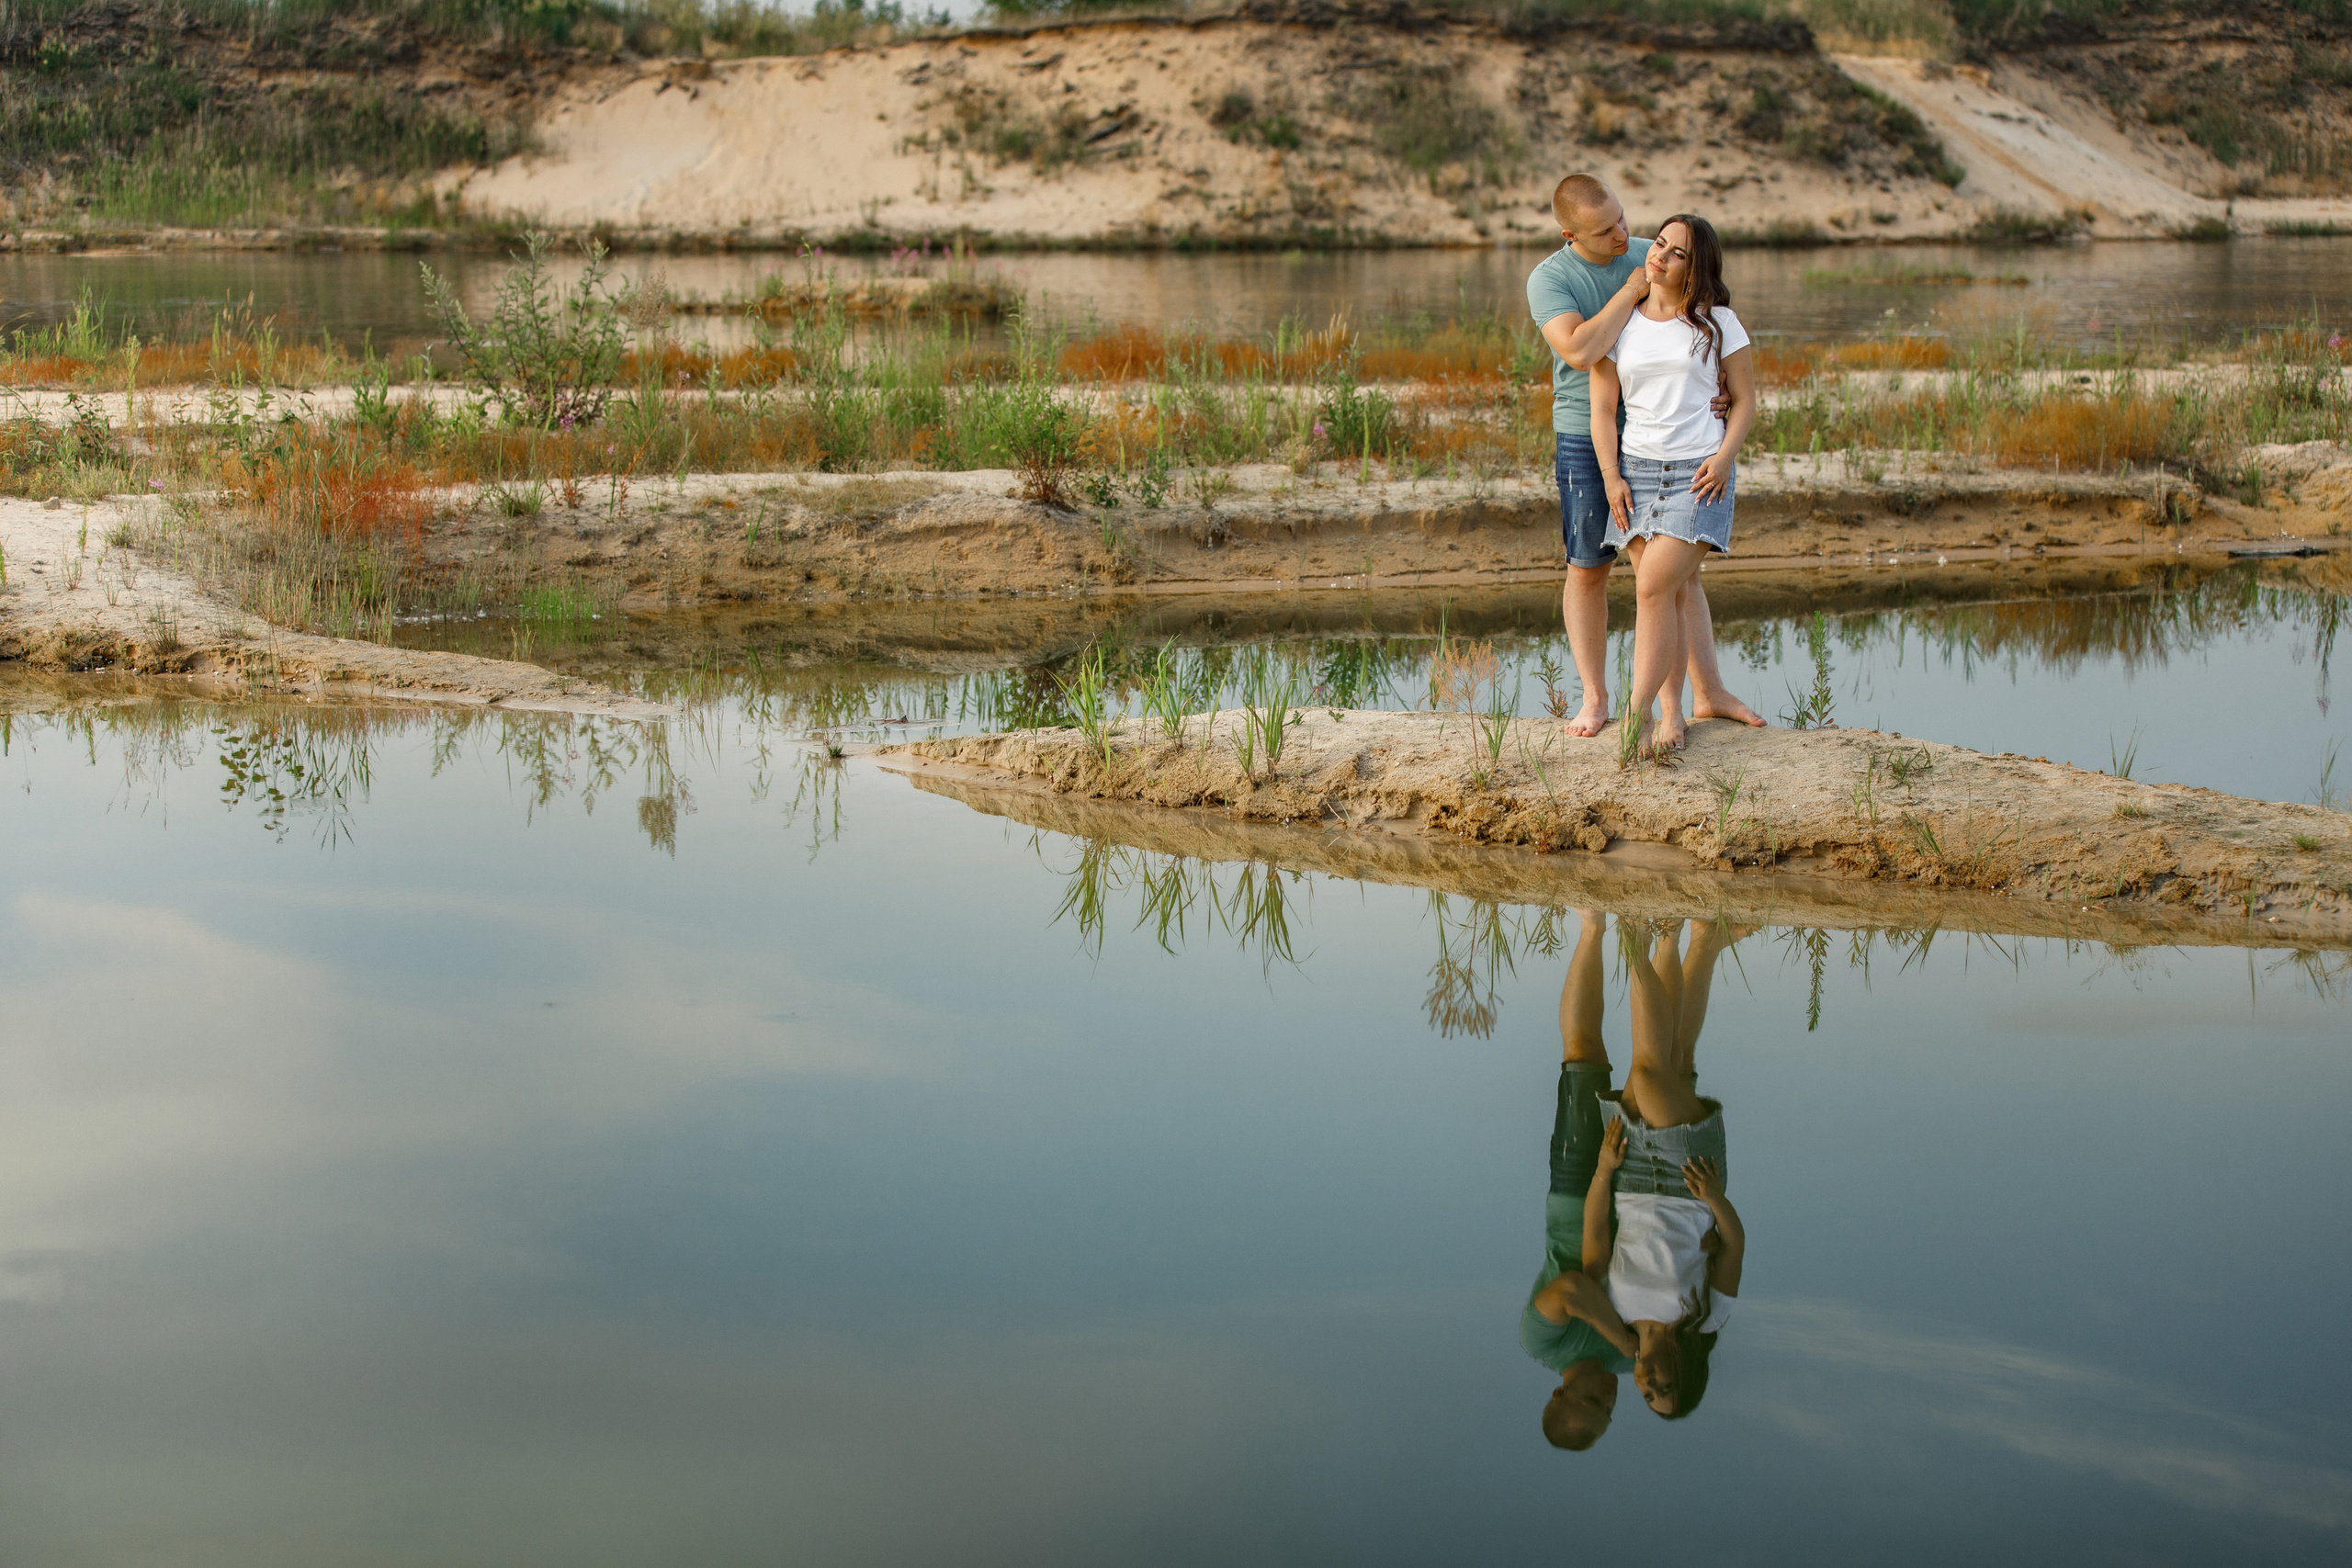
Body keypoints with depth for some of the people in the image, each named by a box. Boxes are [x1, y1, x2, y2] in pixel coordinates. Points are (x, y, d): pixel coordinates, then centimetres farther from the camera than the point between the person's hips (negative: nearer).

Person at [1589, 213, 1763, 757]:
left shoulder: (1718, 322, 3)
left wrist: (1725, 455, -10)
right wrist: (1611, 478, -3)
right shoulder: (1619, 325, 7)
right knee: (1679, 589, 4)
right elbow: (1602, 410, 7)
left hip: (1701, 472, -3)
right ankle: (1696, 700, 14)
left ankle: (1637, 712, -8)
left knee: (1654, 585, -13)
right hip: (1638, 468, 3)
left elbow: (1746, 400, 6)